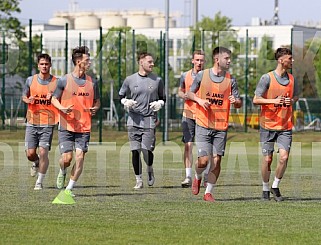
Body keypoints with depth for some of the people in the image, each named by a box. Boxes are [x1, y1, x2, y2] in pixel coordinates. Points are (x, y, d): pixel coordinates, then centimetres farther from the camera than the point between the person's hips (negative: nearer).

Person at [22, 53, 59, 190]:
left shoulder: (56, 82, 0)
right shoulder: (30, 80, 5)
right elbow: (24, 96, 17)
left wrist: (53, 97, -15)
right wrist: (28, 100, -7)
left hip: (48, 123, -2)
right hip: (32, 122, 2)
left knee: (43, 152, -10)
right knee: (30, 154, -1)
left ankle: (39, 182, 3)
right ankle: (36, 163, 36)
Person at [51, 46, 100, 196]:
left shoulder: (92, 82, 7)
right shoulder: (64, 80, -2)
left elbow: (97, 101, 18)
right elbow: (54, 99, 6)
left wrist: (95, 108, -4)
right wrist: (62, 108, -14)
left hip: (84, 127, 3)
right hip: (66, 126, -3)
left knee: (80, 157, -7)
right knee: (66, 158, -8)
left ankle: (69, 188, 4)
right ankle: (62, 172, 28)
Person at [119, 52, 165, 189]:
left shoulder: (157, 81, 7)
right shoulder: (130, 80, 6)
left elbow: (163, 98, 17)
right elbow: (121, 95, 16)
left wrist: (159, 103, -4)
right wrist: (126, 102, -5)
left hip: (149, 120, -1)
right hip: (134, 120, 1)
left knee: (147, 150, -10)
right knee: (135, 151, 0)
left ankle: (150, 169, 22)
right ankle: (139, 180, 11)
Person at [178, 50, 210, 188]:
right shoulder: (185, 76, 7)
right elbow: (180, 91, 20)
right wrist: (183, 95, -2)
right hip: (188, 114, 1)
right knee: (188, 145, -5)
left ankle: (206, 176, 15)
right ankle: (188, 177, -4)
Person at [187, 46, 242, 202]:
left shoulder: (230, 80, 4)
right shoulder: (202, 75, -1)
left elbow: (239, 103, 7)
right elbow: (190, 93, 10)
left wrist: (235, 101, -17)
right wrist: (199, 100, -10)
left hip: (221, 127, 2)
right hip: (203, 125, -2)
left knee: (216, 161, 0)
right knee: (203, 161, -9)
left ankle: (208, 192, 13)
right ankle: (197, 177, 25)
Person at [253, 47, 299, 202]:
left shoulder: (291, 79, 6)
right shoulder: (267, 78, -8)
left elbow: (296, 96, 24)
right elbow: (256, 100, -9)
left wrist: (291, 101, 1)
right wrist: (274, 101, -20)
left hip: (285, 126, 3)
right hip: (268, 125, -3)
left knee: (284, 157, -10)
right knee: (267, 159, 2)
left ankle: (275, 187, 10)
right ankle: (265, 189, 20)